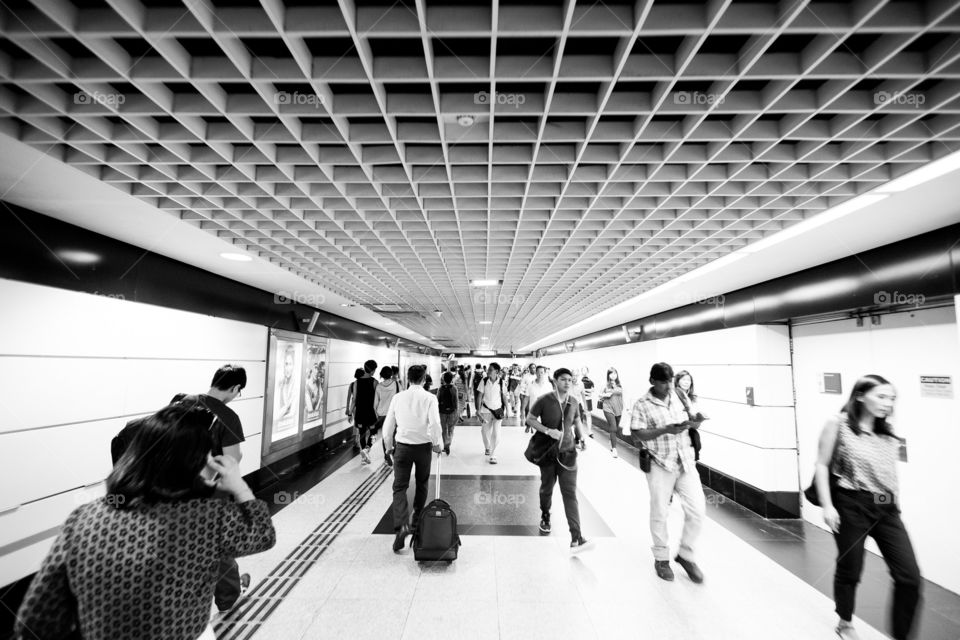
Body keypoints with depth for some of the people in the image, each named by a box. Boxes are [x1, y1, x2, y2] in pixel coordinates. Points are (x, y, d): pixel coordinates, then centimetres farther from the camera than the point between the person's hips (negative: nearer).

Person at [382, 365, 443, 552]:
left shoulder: (398, 397, -3)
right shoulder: (429, 398, -10)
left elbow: (388, 425, 1)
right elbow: (435, 424, -18)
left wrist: (389, 446, 15)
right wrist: (436, 444, -2)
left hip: (402, 446, 0)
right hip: (423, 446, 0)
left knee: (399, 487, 5)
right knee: (421, 485, 20)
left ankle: (401, 525, -13)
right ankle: (417, 522, 34)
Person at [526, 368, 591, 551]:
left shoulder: (573, 402, -2)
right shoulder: (544, 400, -14)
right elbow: (530, 419, -9)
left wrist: (580, 436, -2)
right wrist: (548, 431, -22)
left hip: (568, 452, 2)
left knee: (570, 493, -4)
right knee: (547, 489, 18)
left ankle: (576, 537, -3)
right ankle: (545, 517, 46)